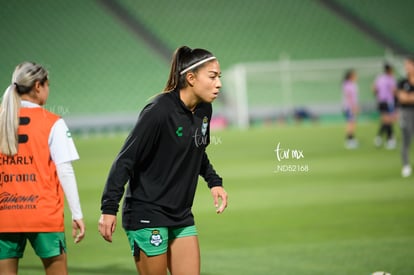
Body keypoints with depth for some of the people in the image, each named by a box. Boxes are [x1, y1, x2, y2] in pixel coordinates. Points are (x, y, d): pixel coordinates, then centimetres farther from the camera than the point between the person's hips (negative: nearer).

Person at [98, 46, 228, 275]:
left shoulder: (203, 110, 5)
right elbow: (125, 159, -18)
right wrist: (109, 208, -22)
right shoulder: (159, 111, -19)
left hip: (181, 217, 8)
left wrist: (214, 181, 11)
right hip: (147, 215, -8)